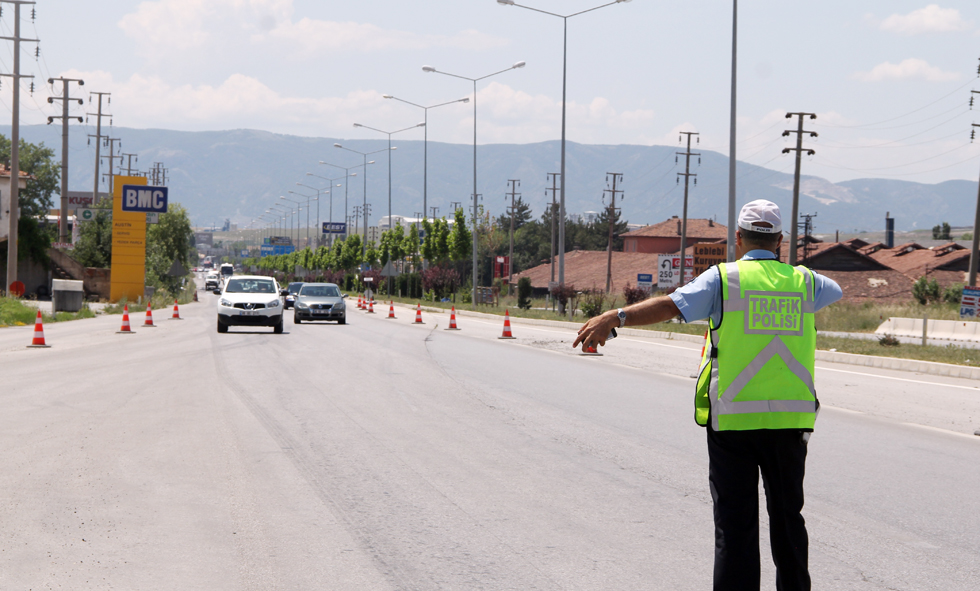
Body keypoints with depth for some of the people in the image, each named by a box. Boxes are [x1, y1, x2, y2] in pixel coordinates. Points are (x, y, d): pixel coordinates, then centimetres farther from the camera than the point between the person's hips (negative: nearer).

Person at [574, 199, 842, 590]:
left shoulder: (724, 279, -3)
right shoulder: (803, 281, 9)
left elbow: (669, 305, -18)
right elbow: (835, 291, 33)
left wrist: (614, 318, -24)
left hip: (732, 419, -3)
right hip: (790, 420, 3)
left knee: (735, 521, 2)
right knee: (788, 516, 15)